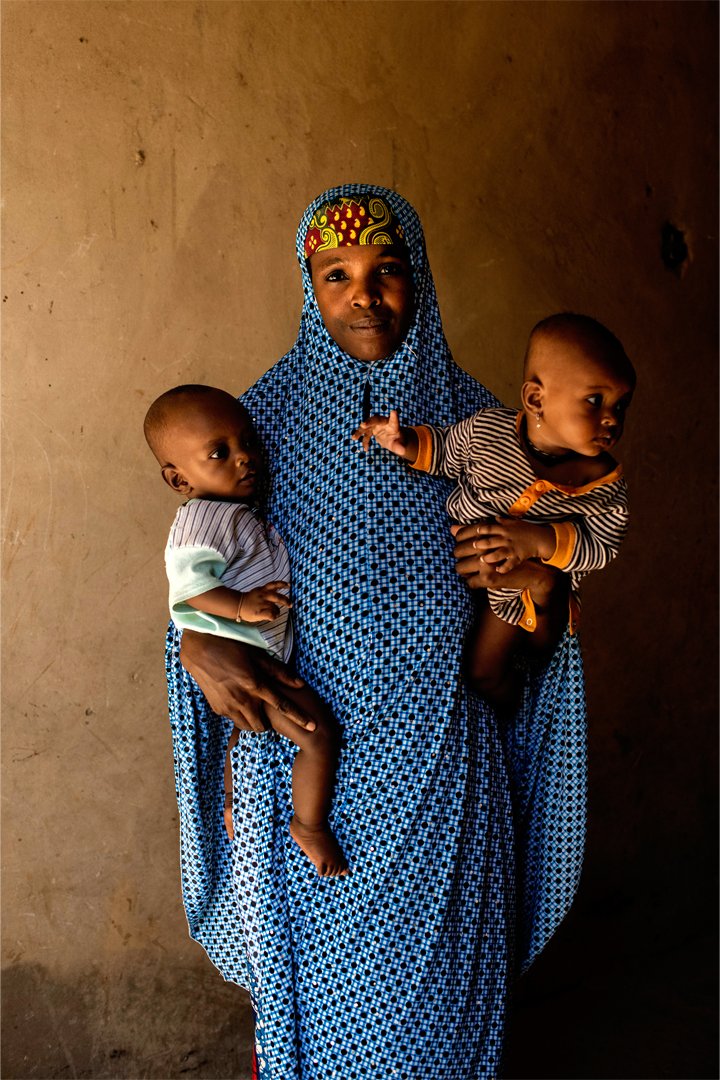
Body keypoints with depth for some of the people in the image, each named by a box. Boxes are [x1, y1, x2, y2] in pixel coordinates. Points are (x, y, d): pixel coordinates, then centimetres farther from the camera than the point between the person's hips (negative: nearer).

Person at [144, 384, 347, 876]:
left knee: (245, 727, 31)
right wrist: (240, 605, -39)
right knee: (319, 733, -12)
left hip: (260, 652, 11)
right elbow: (188, 580, -31)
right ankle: (310, 826, 4)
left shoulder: (236, 511, 9)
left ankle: (233, 804, 52)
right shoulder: (207, 518, -22)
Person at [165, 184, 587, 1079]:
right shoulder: (271, 410, -2)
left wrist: (540, 574, -14)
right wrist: (197, 643, -19)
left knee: (433, 954, 14)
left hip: (437, 746, 1)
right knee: (318, 958, 12)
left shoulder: (467, 410, 1)